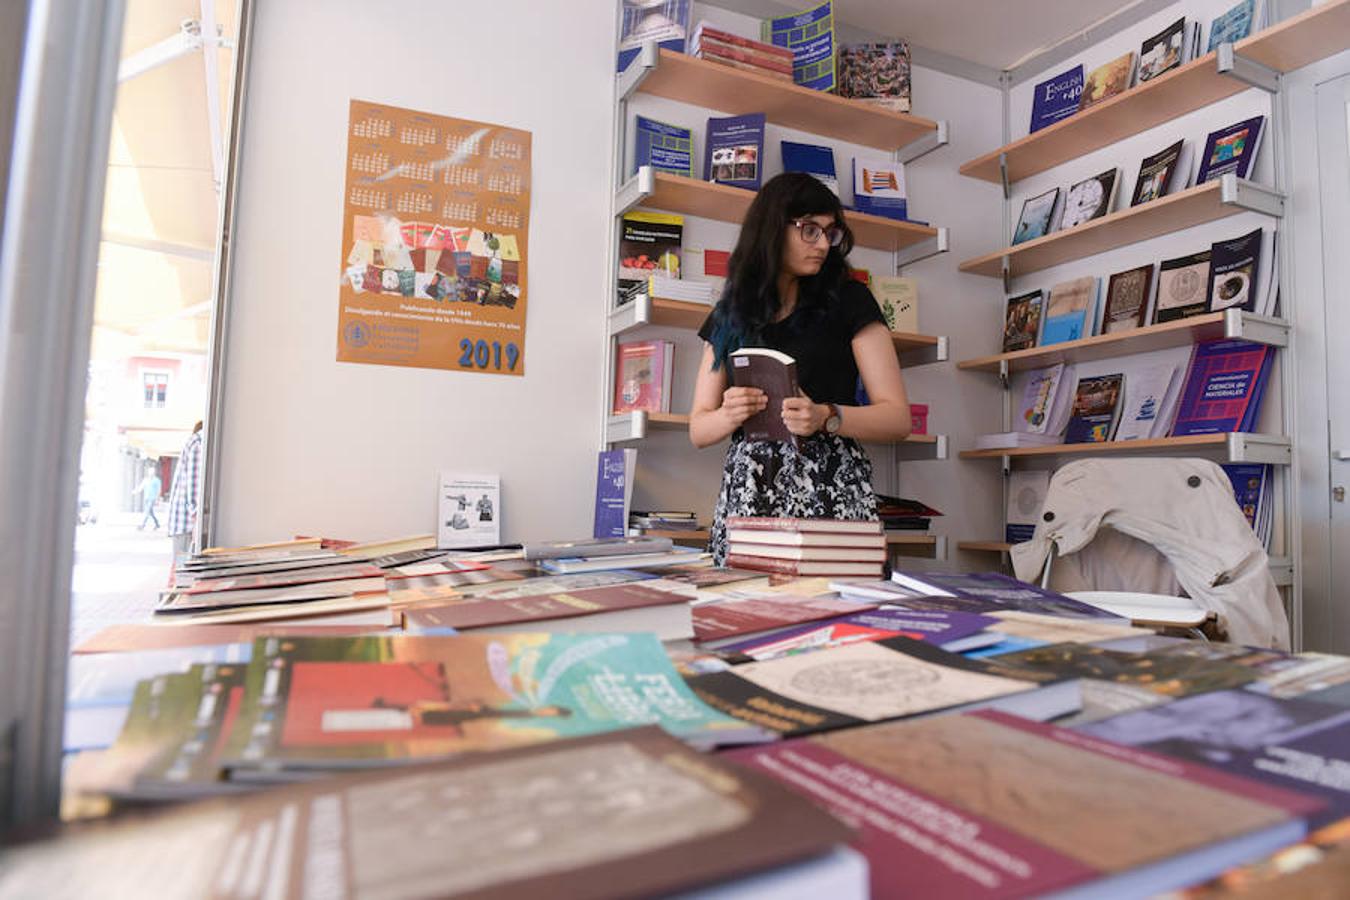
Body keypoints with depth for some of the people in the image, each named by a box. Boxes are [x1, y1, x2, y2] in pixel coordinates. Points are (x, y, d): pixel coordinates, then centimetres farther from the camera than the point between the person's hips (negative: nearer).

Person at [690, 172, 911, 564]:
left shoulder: (849, 301, 6)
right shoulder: (729, 315, 13)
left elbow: (898, 419, 0)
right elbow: (698, 430, 11)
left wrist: (826, 417, -17)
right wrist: (729, 414, -11)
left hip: (830, 490, -2)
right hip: (746, 491, 2)